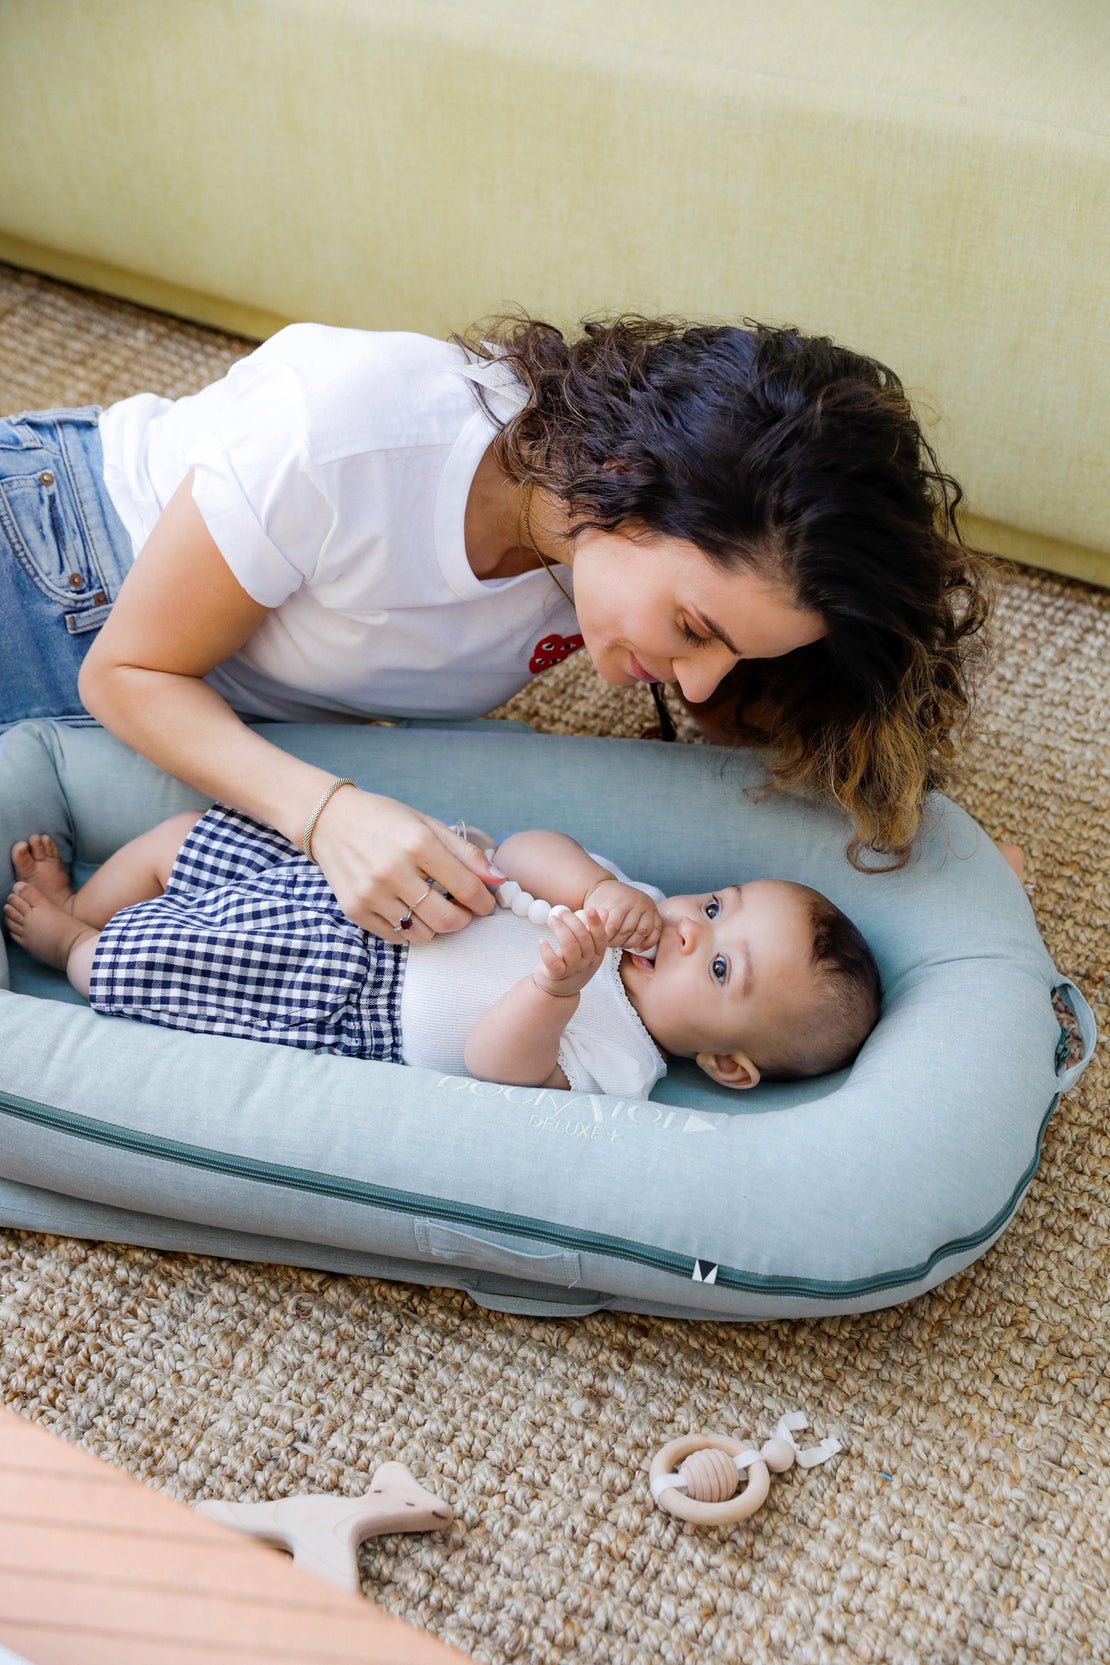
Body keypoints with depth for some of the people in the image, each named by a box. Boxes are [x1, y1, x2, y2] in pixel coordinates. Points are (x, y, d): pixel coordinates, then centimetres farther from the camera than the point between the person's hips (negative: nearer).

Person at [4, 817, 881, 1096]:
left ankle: (70, 941, 25)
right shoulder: (634, 909, -3)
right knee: (183, 837, 6)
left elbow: (497, 1060, -35)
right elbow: (524, 851, -6)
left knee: (129, 962, -9)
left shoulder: (611, 1067, -21)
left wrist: (558, 985, -54)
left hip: (334, 1009, -6)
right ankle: (77, 907, 32)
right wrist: (599, 888, -26)